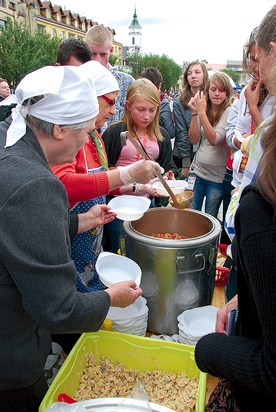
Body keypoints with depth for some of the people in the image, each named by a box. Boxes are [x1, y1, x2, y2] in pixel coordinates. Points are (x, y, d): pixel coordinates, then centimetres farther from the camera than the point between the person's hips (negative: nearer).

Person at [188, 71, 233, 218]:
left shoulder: (230, 112, -11)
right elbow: (194, 140, -3)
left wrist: (202, 112, -24)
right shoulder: (203, 109, 3)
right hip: (197, 170, 4)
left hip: (217, 176, -4)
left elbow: (214, 140, -22)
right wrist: (195, 113, -13)